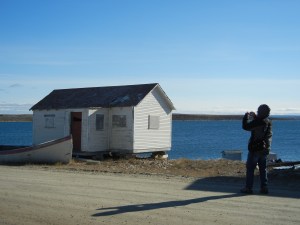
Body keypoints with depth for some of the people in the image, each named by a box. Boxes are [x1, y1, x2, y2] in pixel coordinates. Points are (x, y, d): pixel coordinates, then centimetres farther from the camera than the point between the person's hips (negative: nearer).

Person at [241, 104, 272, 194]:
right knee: (263, 169, 12)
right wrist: (254, 117, 21)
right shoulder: (269, 122, 5)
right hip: (265, 149, 7)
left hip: (255, 149, -7)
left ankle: (248, 188, 3)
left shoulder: (257, 122, -20)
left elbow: (246, 127, -18)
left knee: (250, 168, 1)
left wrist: (246, 117, -4)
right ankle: (264, 188, 12)